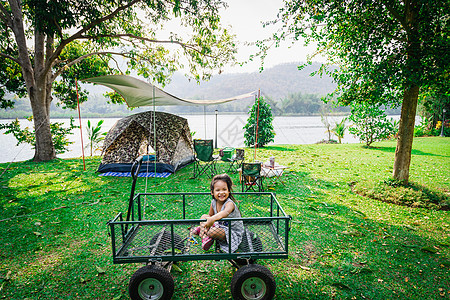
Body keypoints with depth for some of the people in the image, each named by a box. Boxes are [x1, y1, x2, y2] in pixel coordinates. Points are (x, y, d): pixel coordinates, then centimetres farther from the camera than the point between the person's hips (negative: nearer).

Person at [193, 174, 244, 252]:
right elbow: (210, 215, 7)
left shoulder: (229, 203, -30)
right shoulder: (213, 202, -8)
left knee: (212, 232, -30)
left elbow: (225, 213, -54)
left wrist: (213, 219, -70)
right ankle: (204, 237, -11)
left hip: (234, 232, -7)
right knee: (204, 216, 2)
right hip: (220, 226, 7)